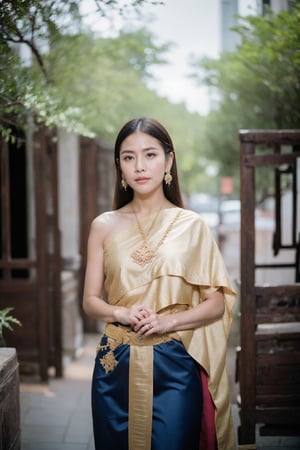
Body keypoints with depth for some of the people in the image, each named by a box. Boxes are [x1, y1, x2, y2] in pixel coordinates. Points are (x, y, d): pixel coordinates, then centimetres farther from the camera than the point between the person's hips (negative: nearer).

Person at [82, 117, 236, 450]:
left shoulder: (191, 226, 0)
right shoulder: (104, 226, 4)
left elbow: (217, 303, 0)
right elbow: (90, 300, 7)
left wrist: (169, 321, -15)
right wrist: (122, 313, -13)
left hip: (175, 364, -1)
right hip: (117, 364, 2)